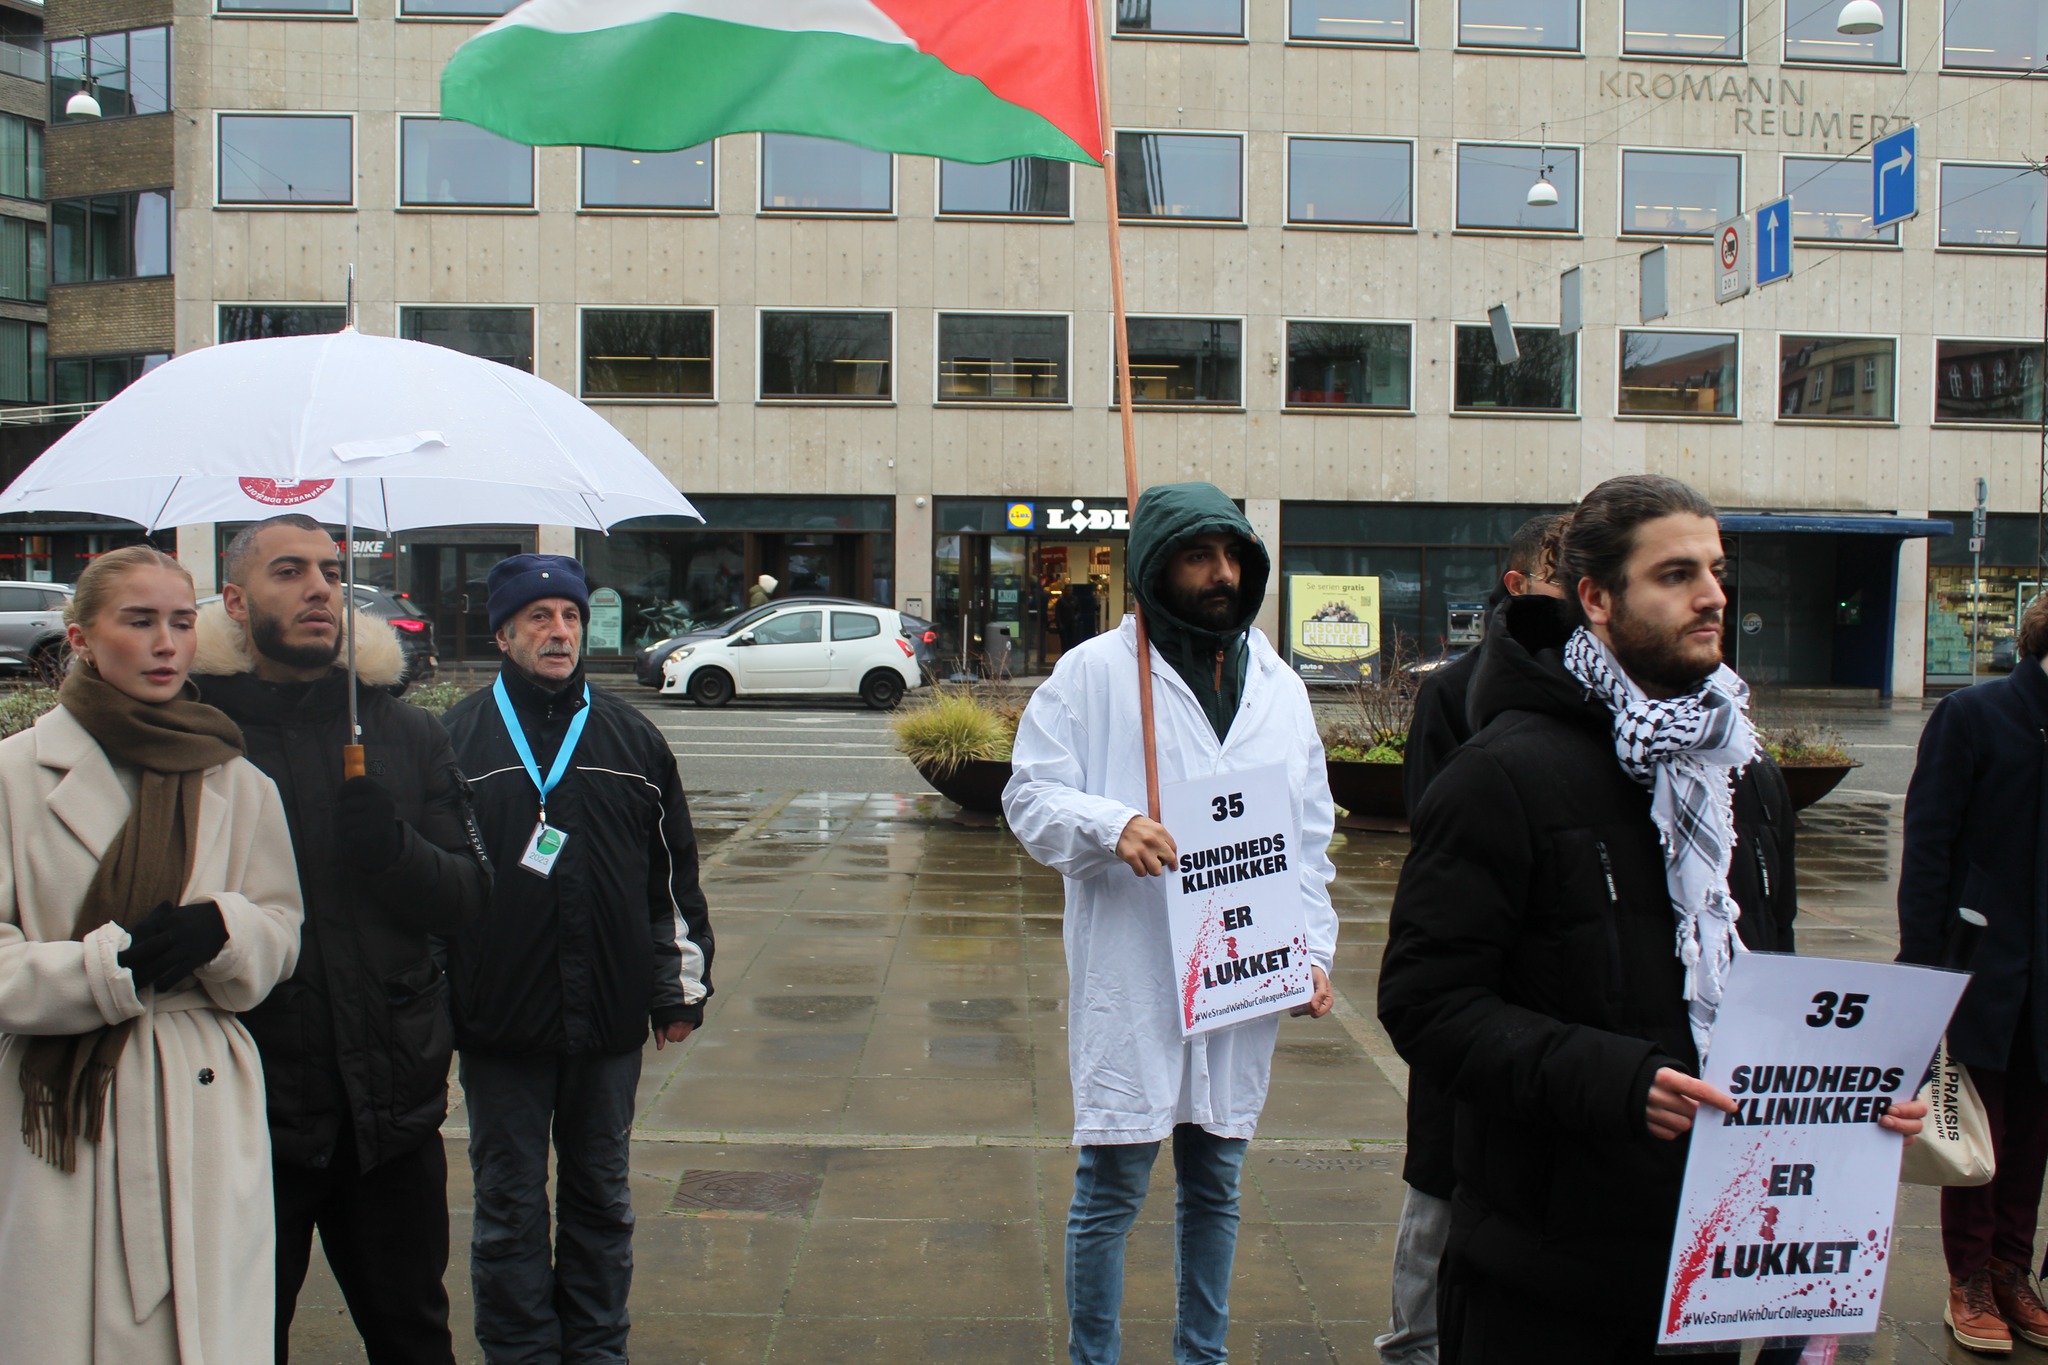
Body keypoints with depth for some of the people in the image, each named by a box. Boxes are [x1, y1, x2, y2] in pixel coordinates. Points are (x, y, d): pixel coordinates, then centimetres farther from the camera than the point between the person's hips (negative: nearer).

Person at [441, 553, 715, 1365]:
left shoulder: (632, 739, 7)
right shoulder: (455, 739, 1)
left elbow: (675, 873, 10)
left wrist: (681, 988, 8)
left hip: (610, 1020, 2)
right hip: (498, 1021, -2)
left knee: (601, 1197, 14)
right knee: (509, 1205, 9)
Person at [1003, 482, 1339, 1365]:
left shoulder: (1278, 685, 11)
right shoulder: (1094, 671, -5)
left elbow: (1310, 834, 14)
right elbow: (1029, 797, -6)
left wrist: (1313, 947, 4)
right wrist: (1111, 824, -25)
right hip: (1131, 981, -4)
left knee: (1216, 1186, 18)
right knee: (1110, 1190, 4)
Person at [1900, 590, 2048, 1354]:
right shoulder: (1973, 715, -8)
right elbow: (1928, 843, -9)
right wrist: (1922, 960, -13)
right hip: (1983, 966, -4)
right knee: (1978, 1126, 6)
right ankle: (1970, 1282, 19)